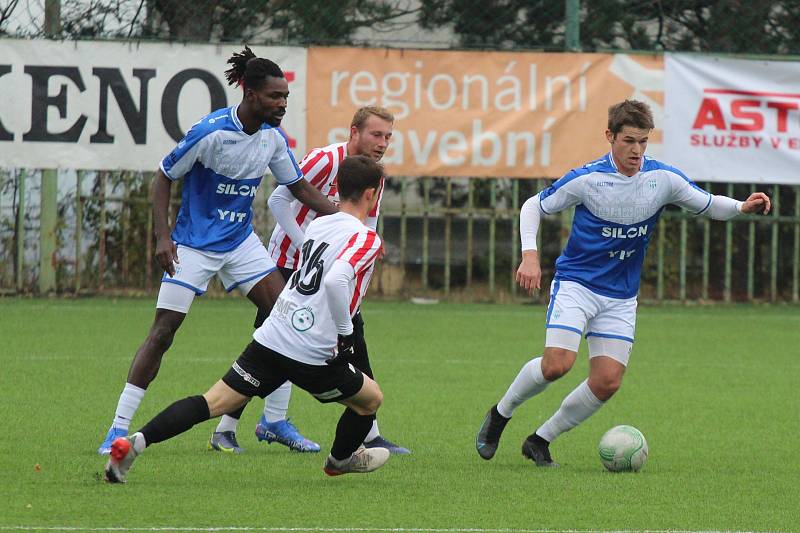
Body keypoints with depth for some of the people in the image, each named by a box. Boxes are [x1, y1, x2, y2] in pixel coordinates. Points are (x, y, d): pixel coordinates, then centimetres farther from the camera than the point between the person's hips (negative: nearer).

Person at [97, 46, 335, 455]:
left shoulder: (273, 137, -2)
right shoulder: (211, 132, -21)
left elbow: (300, 188, 11)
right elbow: (163, 178, -12)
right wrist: (162, 236, -20)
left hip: (240, 242, 6)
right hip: (193, 245, -6)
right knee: (163, 330, -10)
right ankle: (119, 428, -5)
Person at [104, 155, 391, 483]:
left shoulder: (317, 225, 15)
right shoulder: (366, 239, -10)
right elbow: (336, 281, -26)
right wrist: (346, 333, -15)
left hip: (269, 340, 6)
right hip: (313, 355, -6)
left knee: (212, 403, 2)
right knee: (371, 398, 20)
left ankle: (135, 442, -14)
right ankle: (341, 460, 44)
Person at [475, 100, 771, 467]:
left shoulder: (663, 178, -5)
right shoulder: (587, 179, -13)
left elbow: (708, 205, 8)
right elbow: (533, 206, -1)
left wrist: (742, 207, -13)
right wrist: (530, 255, -15)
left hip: (621, 296, 4)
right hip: (576, 282, -4)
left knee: (607, 382, -6)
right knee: (557, 364, -22)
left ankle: (540, 440, 12)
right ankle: (500, 414, 4)